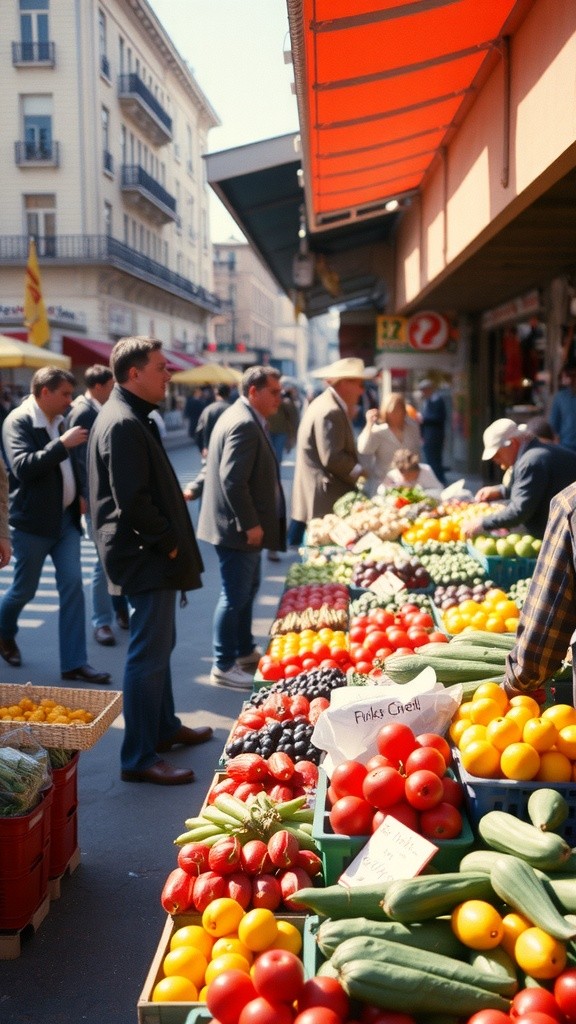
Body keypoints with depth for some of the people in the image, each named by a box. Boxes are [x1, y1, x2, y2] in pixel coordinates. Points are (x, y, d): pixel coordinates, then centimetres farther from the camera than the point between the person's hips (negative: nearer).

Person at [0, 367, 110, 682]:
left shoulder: (61, 421, 10)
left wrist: (79, 495, 9)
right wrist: (63, 443, -27)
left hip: (65, 517, 6)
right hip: (32, 522, -6)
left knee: (73, 586, 0)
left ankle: (74, 662, 4)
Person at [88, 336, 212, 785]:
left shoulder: (134, 419, 15)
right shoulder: (122, 425, -20)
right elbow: (132, 501, -24)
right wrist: (169, 543, -16)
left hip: (153, 554, 11)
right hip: (145, 559, -11)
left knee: (159, 645, 21)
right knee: (149, 655, -5)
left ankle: (164, 726, 36)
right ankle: (139, 758, 2)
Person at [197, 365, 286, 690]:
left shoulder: (248, 420, 13)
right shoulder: (244, 424, -21)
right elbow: (232, 480, -27)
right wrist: (250, 525, -22)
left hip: (247, 524, 11)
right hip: (239, 528, -11)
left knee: (248, 589, 21)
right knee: (235, 596, -2)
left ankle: (245, 652, 34)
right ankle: (224, 666, 8)